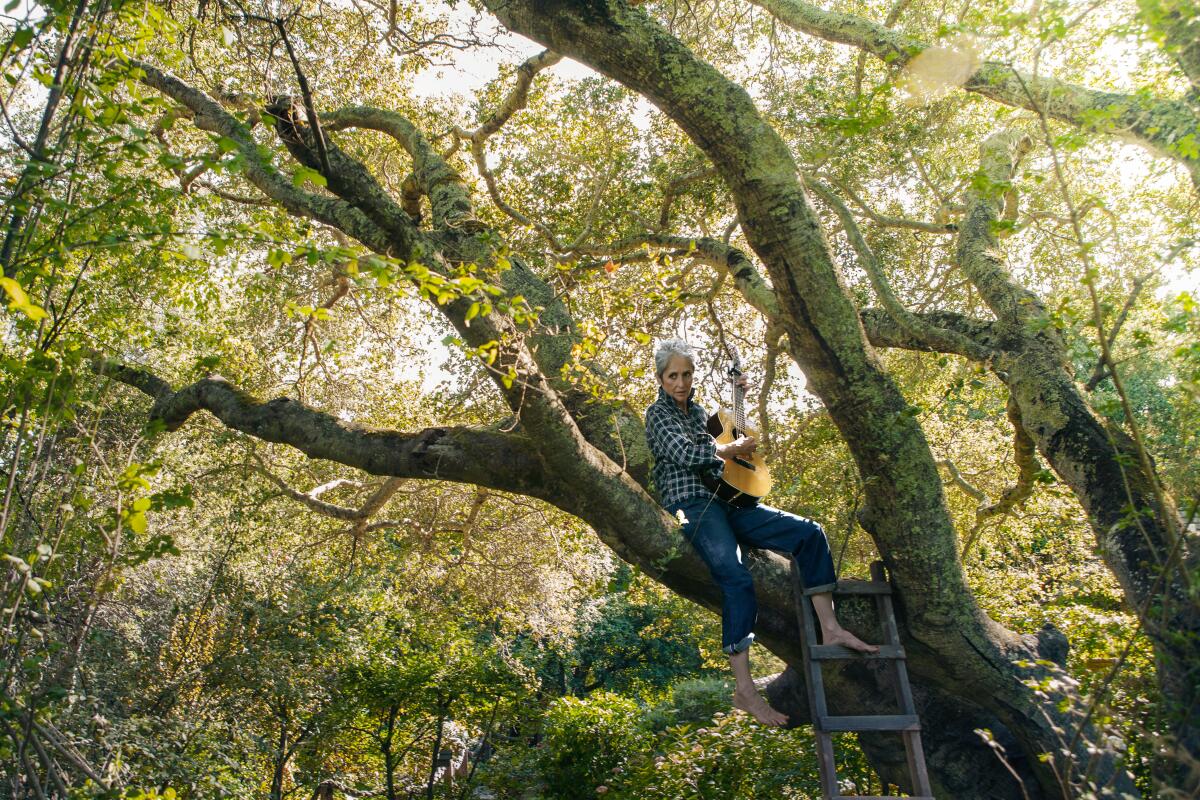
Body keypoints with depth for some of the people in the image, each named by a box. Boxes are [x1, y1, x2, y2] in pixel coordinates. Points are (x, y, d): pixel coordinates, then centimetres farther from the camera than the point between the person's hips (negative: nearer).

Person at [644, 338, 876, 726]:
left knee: (809, 533, -5)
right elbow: (685, 452, -17)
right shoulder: (658, 414, 0)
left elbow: (719, 434, 39)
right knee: (737, 578, -31)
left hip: (727, 502, 8)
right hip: (692, 506, -8)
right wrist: (735, 448, -5)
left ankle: (829, 628, -5)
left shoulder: (695, 409, 22)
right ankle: (744, 690, -27)